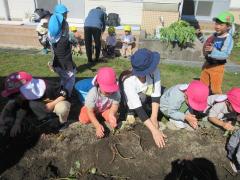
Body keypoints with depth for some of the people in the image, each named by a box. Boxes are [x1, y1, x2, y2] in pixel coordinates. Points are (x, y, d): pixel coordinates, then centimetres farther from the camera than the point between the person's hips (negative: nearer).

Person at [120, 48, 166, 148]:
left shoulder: (154, 71, -31)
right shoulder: (128, 81, -40)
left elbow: (156, 94, -27)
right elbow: (138, 109, -40)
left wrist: (154, 117, -36)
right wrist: (154, 131, -43)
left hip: (146, 101, 2)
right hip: (132, 103, -2)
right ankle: (130, 112, 0)